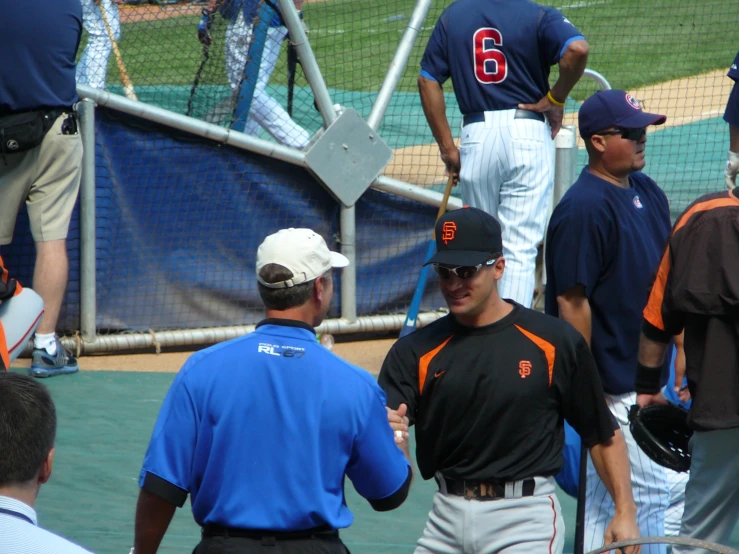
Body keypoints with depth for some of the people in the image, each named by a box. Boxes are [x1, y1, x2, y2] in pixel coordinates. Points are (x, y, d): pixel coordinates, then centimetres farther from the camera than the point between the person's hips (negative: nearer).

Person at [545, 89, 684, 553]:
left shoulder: (648, 193, 10)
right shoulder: (583, 209, -18)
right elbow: (572, 301, -19)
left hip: (643, 379, 9)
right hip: (611, 387, -9)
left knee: (605, 493, 14)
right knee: (650, 492, -7)